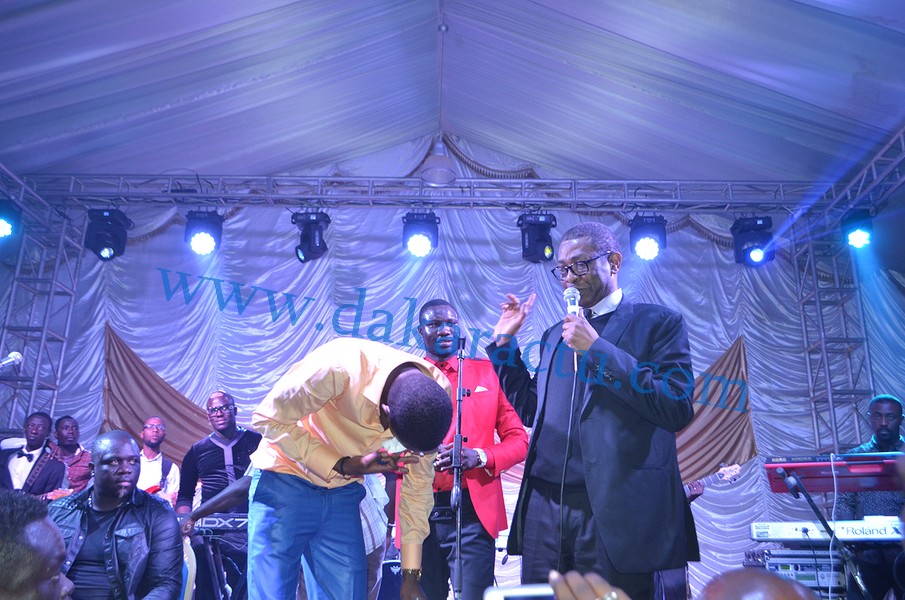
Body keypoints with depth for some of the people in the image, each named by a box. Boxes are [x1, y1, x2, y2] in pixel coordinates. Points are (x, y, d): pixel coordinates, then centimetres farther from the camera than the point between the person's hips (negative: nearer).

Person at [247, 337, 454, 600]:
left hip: (343, 494, 4)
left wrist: (411, 573, -1)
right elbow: (267, 419, -19)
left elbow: (418, 483, -4)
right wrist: (342, 466, -24)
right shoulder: (336, 368, -33)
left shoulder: (436, 394, -17)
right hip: (285, 482, -4)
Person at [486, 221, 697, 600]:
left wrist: (597, 349, -14)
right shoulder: (555, 335, 18)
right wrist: (505, 343, 13)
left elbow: (678, 408, -11)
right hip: (544, 508, 5)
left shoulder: (657, 322, 0)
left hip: (614, 509, -5)